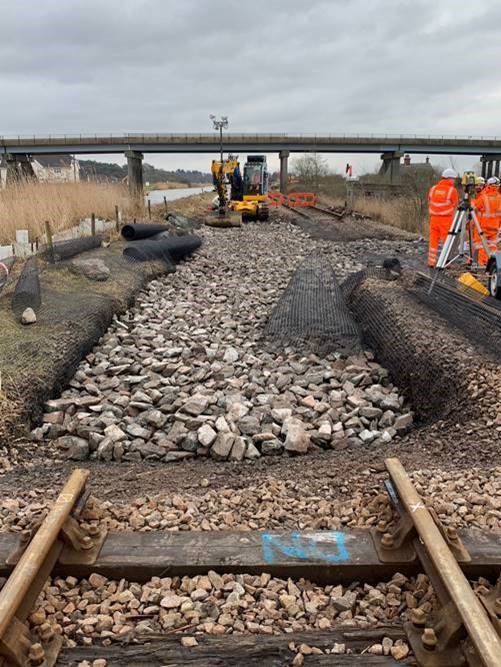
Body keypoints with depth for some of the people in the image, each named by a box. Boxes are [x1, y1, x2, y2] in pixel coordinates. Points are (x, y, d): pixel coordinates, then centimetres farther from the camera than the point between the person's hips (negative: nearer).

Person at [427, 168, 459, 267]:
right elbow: (455, 206, -1)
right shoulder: (452, 190, -6)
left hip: (434, 218, 4)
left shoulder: (433, 188, 7)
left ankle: (431, 262, 9)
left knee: (433, 240, 9)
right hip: (446, 219, -4)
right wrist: (452, 218, 11)